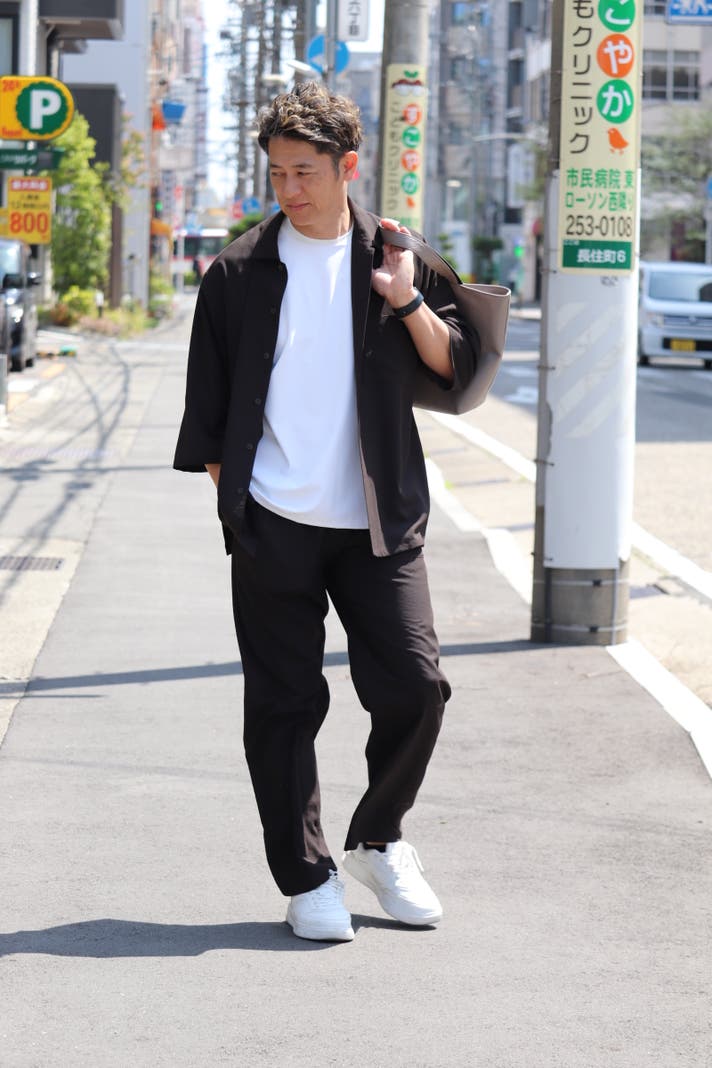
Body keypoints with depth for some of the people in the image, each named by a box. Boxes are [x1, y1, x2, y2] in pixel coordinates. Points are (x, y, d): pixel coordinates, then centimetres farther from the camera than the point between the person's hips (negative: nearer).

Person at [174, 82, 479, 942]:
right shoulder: (240, 271, 4)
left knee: (415, 685, -4)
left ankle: (377, 840, 20)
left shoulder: (396, 258, 7)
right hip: (273, 524, -1)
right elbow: (209, 405, 8)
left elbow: (456, 370, 7)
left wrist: (409, 302, -8)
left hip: (377, 521, 1)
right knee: (283, 703, 1)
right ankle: (306, 878, 13)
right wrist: (230, 501, 2)